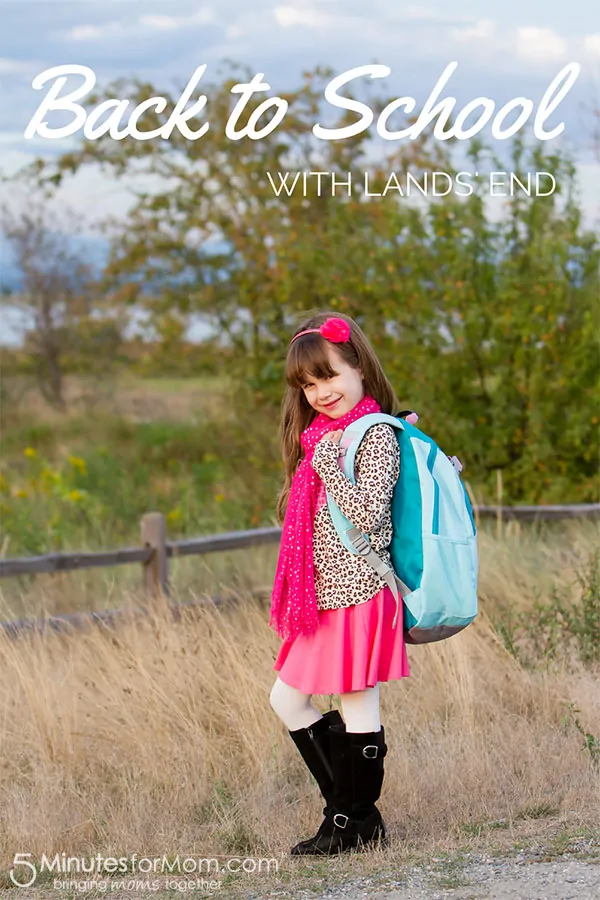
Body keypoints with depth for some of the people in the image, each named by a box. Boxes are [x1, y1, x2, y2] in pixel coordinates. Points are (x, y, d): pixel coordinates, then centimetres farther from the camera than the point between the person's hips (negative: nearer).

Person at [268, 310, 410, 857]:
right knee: (288, 701, 11)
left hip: (358, 593, -10)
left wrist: (329, 461, -18)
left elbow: (368, 513, -21)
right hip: (322, 598, 10)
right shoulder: (322, 437, 16)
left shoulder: (376, 434, -10)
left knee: (359, 707, -1)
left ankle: (355, 822, 11)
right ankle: (350, 810, 19)